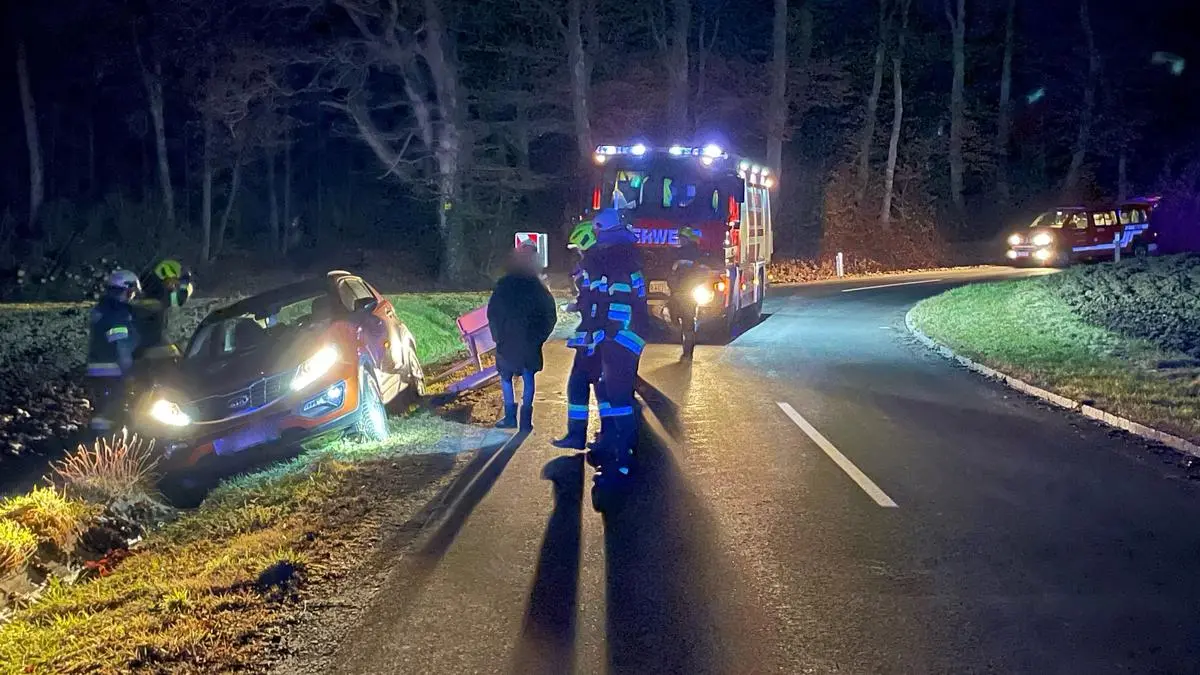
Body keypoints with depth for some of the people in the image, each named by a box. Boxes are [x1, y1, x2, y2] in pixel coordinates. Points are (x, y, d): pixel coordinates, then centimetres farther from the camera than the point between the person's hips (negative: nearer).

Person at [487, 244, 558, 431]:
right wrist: (540, 336, 8)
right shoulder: (538, 286, 1)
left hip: (507, 340, -2)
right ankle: (526, 419, 4)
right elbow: (550, 315, 1)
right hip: (531, 342, 2)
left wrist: (497, 335, 6)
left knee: (506, 377, 10)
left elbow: (492, 312, -3)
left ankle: (510, 416, 5)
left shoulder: (504, 284, -4)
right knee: (528, 378, 7)